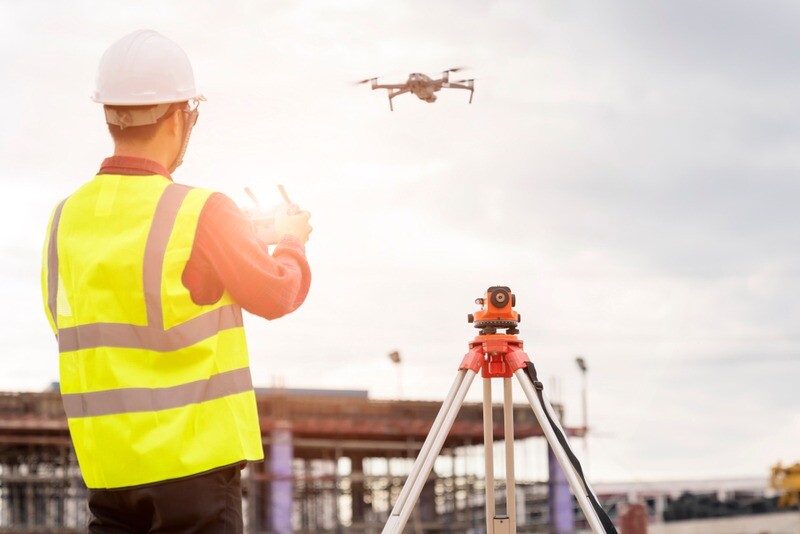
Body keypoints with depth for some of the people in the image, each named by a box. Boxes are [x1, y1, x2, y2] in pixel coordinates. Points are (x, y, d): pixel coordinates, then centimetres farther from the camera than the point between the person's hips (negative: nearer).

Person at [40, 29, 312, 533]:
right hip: (193, 458, -5)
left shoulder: (66, 219, 3)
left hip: (107, 466, 5)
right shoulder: (201, 213, -13)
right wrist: (291, 241, 22)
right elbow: (276, 294, 0)